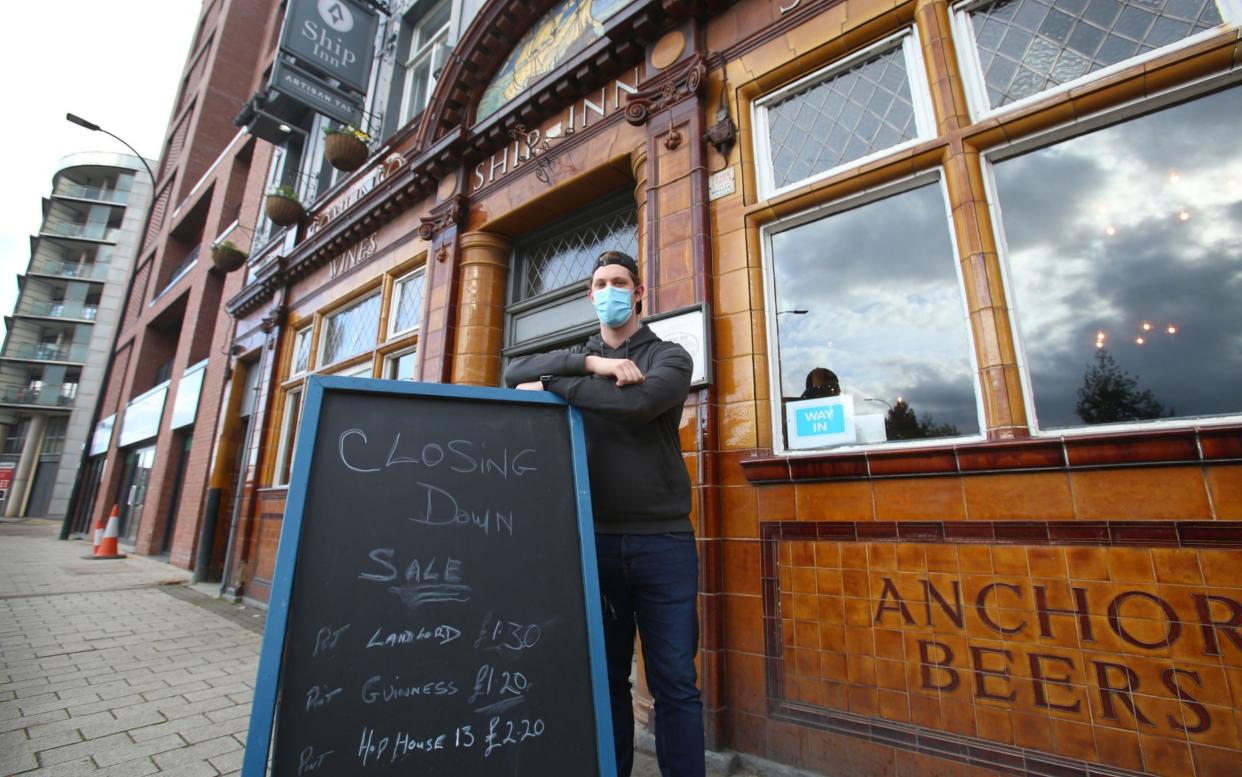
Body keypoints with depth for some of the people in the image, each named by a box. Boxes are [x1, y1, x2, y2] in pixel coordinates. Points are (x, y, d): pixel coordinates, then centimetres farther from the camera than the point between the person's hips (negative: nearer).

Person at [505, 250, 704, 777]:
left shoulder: (669, 356, 4)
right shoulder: (576, 357, 14)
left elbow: (640, 402, -17)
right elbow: (517, 373, -2)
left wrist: (554, 385, -12)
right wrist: (591, 363, -14)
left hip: (662, 539, -2)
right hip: (595, 539, 3)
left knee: (675, 684, 4)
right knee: (605, 679, 14)